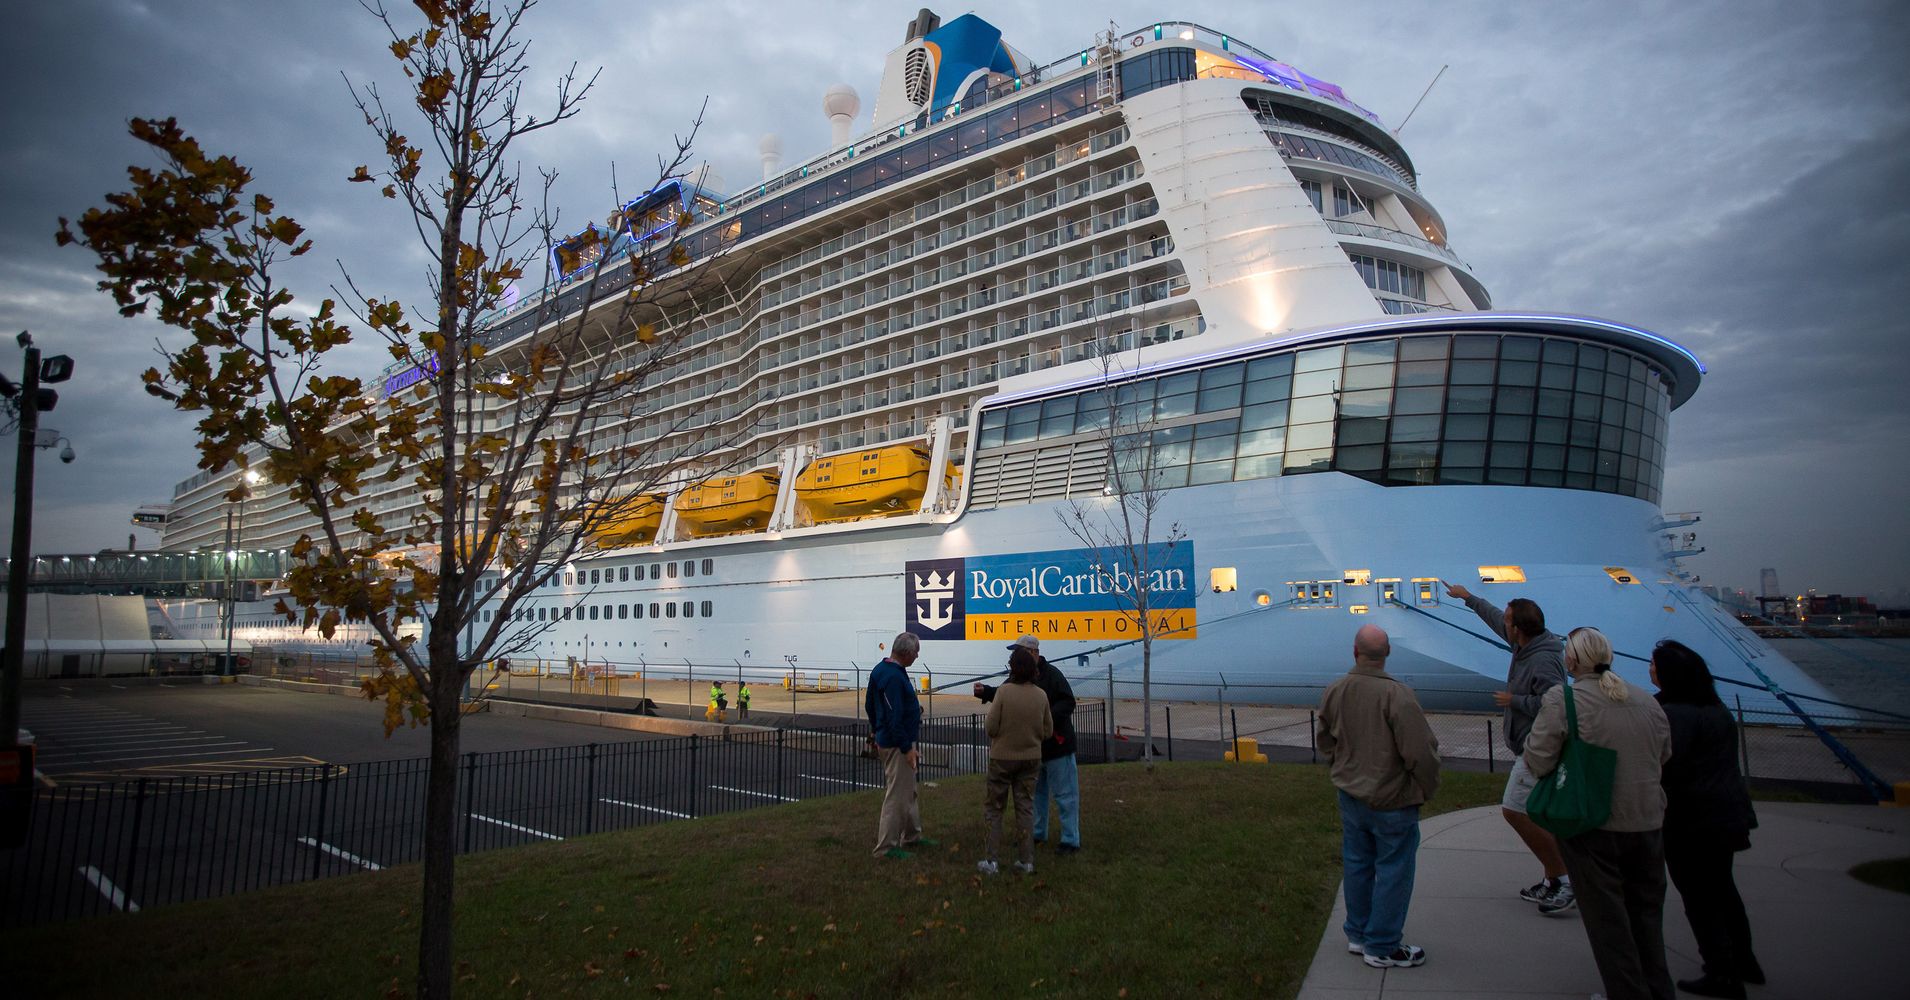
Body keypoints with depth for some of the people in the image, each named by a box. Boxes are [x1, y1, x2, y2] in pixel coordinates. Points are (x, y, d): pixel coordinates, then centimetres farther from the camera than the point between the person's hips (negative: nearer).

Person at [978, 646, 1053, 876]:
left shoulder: (1003, 691, -17)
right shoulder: (1041, 695, -6)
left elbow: (991, 728, -15)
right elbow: (1048, 731, 2)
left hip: (1002, 757, -3)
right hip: (1031, 758, 3)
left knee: (993, 808, 9)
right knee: (1025, 807, 12)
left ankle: (992, 861, 7)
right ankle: (1026, 861, 13)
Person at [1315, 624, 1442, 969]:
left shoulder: (1335, 692, -4)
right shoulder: (1396, 694, -25)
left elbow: (1324, 742, 10)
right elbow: (1420, 751, -23)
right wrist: (1427, 788, -5)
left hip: (1350, 795, 6)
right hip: (1392, 800, -6)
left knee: (1357, 864, 19)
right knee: (1393, 871, 9)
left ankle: (1358, 934, 34)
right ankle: (1382, 947, 19)